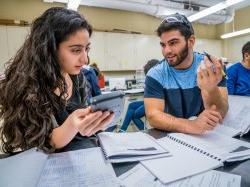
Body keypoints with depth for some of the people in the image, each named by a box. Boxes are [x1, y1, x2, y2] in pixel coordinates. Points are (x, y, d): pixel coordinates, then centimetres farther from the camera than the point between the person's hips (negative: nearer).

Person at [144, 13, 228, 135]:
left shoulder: (212, 67, -6)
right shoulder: (155, 75, -9)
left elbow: (219, 116, -14)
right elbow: (153, 116, -19)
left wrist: (211, 89, -33)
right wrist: (192, 126, -32)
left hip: (207, 135, 1)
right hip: (170, 136, 0)